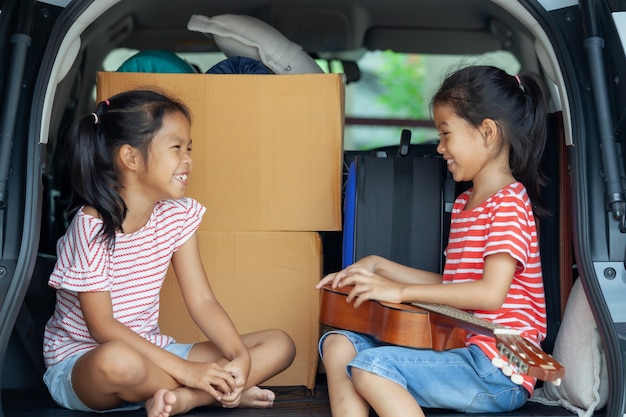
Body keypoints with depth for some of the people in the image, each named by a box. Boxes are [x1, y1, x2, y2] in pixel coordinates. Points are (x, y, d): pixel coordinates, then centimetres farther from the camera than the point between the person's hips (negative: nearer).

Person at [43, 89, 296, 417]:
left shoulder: (177, 214, 0)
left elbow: (202, 302, -2)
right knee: (118, 360, -44)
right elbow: (102, 326, -20)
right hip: (80, 362, -6)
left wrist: (241, 357, -20)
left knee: (280, 345, -4)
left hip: (151, 352, 6)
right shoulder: (92, 226, -18)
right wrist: (186, 370, -26)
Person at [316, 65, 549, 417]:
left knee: (371, 367, -26)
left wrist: (401, 291, -17)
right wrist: (378, 267, 16)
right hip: (457, 346, 9)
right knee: (338, 345, -1)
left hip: (498, 370, -9)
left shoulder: (509, 203, -11)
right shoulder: (464, 203, 19)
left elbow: (490, 292, -22)